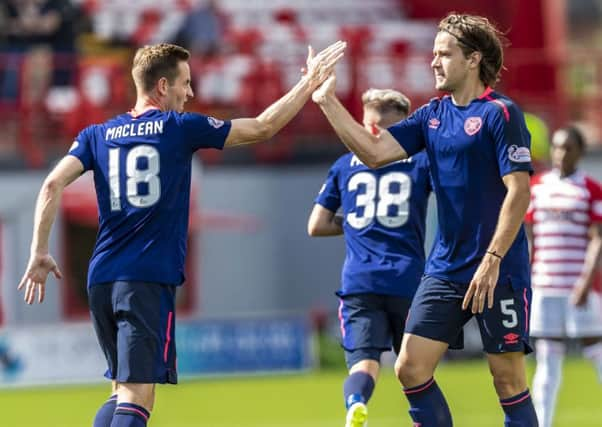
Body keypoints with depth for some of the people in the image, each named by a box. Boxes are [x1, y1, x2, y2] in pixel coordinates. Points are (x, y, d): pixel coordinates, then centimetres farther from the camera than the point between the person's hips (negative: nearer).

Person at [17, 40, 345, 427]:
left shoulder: (97, 135, 11)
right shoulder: (181, 128, 0)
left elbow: (53, 184, -1)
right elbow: (263, 127, 6)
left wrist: (39, 252, 2)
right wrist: (309, 84, 16)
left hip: (101, 279, 5)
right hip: (149, 279, -5)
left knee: (122, 391, 19)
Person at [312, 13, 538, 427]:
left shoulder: (500, 113, -10)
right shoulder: (433, 114, 10)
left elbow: (519, 192, -16)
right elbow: (374, 152, 5)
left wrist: (492, 261, -21)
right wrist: (328, 102, 0)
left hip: (499, 271, -7)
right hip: (445, 268, 7)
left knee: (508, 378, -2)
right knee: (410, 368, 1)